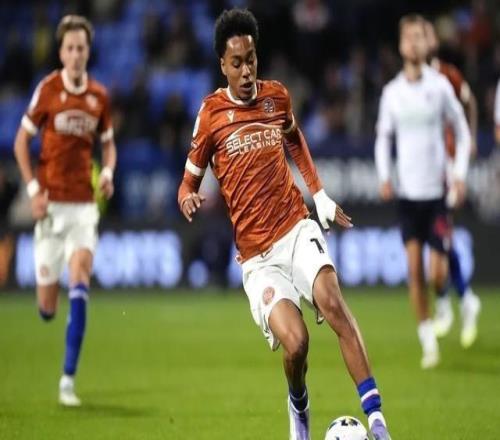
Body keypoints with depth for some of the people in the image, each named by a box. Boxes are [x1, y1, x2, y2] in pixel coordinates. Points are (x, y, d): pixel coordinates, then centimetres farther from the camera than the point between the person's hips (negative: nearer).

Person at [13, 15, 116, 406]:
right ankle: (48, 302, 44)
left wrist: (108, 172, -1)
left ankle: (69, 379, -14)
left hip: (84, 203, 2)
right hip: (52, 203, -1)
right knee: (47, 307, 2)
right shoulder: (48, 89, -5)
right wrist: (33, 188, -8)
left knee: (80, 276, -18)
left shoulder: (99, 96, 4)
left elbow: (108, 142, 19)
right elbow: (21, 141, 1)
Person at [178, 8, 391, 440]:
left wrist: (321, 195, 20)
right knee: (295, 341, -23)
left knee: (332, 301, -27)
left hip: (297, 228, 2)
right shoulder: (211, 113, -2)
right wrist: (189, 200, -18)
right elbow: (189, 181, 5)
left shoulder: (278, 96, 7)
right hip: (256, 253, -2)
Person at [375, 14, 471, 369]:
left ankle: (449, 289, 29)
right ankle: (428, 338, 7)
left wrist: (460, 175, -5)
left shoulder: (441, 86, -4)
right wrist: (384, 176, -2)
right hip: (407, 192, 2)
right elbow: (383, 137, 14)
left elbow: (462, 132, 5)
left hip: (437, 191, -2)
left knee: (436, 275, -7)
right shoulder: (392, 92, 3)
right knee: (414, 269, -5)